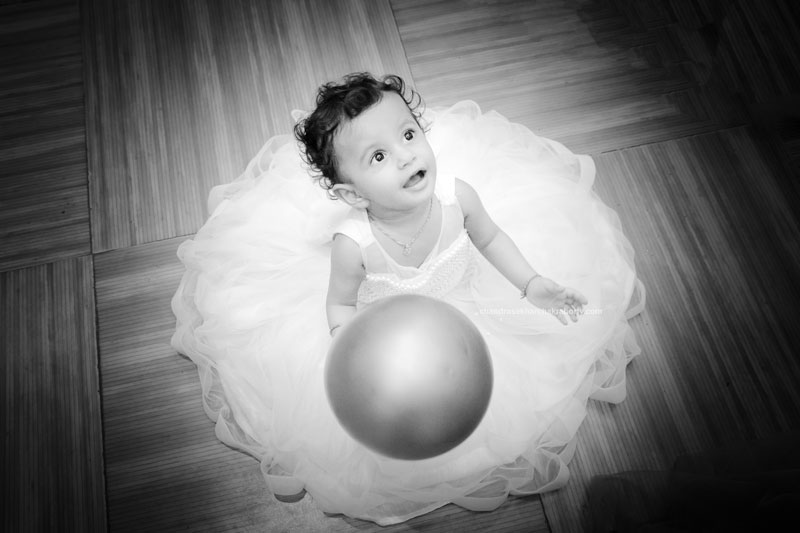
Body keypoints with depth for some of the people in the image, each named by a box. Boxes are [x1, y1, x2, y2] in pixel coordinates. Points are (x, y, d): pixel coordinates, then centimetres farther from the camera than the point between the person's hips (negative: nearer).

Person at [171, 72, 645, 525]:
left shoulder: (457, 194, -29)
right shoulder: (352, 245, -35)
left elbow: (490, 236, -6)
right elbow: (339, 304, -15)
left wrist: (532, 283, -13)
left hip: (467, 300, 3)